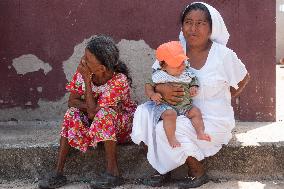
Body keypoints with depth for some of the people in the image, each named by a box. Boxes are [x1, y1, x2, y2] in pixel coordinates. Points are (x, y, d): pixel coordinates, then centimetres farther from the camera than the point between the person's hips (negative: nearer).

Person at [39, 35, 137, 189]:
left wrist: (87, 81, -30)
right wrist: (91, 107, -25)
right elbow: (72, 101, -8)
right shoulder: (83, 71, -13)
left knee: (104, 114, -35)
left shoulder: (119, 80, -29)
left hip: (122, 123, -5)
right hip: (95, 122, 5)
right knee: (72, 114, -20)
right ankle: (58, 173, -20)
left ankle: (113, 172, -26)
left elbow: (92, 112, -31)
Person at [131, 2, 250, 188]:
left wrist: (225, 97, -4)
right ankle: (163, 170, -3)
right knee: (144, 112, -16)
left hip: (213, 121, -5)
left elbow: (244, 79, 5)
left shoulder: (224, 55, -12)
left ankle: (198, 172, -2)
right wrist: (160, 88, -25)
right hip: (181, 112, 5)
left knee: (167, 129, -26)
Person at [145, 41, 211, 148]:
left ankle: (200, 132, -12)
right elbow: (148, 86, 2)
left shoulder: (186, 73, 7)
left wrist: (194, 87, -2)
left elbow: (193, 81, 21)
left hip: (185, 105, 5)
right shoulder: (158, 76, -4)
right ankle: (171, 139, -34)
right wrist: (152, 95, -18)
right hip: (166, 106, -5)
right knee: (170, 114, -33)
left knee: (196, 112, -15)